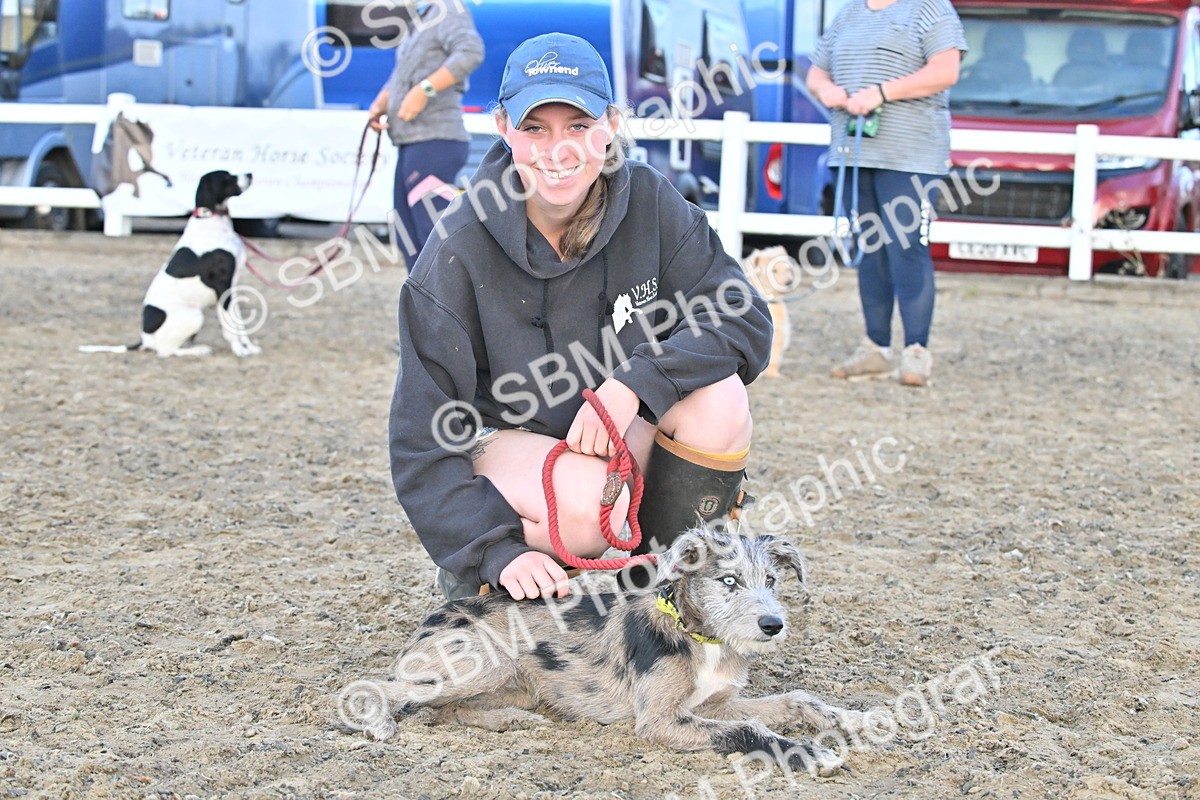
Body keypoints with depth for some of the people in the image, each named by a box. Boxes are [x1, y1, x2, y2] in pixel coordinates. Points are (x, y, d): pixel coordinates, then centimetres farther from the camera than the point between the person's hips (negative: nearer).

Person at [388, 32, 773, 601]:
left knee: (718, 395, -25)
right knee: (583, 498, -35)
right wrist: (497, 551, -31)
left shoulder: (647, 202, -12)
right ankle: (475, 578, -1)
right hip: (503, 441, -3)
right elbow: (422, 441, -19)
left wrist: (637, 383, -31)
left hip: (624, 438, 3)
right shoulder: (458, 254, -20)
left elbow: (744, 320, -15)